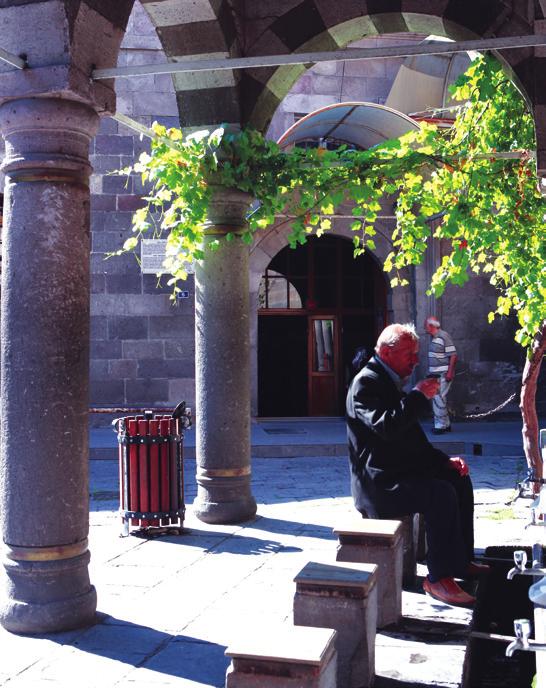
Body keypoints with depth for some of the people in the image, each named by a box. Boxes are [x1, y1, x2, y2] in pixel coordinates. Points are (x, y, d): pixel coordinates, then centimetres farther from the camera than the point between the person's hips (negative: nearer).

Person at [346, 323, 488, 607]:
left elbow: (409, 439, 22)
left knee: (459, 480, 9)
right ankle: (439, 577, -19)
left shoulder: (388, 382, 18)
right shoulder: (366, 383, -13)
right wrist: (419, 395, -20)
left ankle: (462, 561, 15)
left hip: (397, 471, 11)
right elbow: (387, 427, -30)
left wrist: (445, 460, 11)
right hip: (377, 484, -10)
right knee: (441, 494, -26)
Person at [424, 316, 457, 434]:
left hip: (443, 374, -9)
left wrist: (449, 372, -20)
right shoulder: (433, 338, 13)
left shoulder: (444, 337, -14)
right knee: (436, 399, 11)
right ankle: (446, 424, 20)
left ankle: (440, 425, -5)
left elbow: (453, 355, -16)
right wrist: (430, 372, 19)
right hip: (435, 375, 9)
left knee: (439, 399, -11)